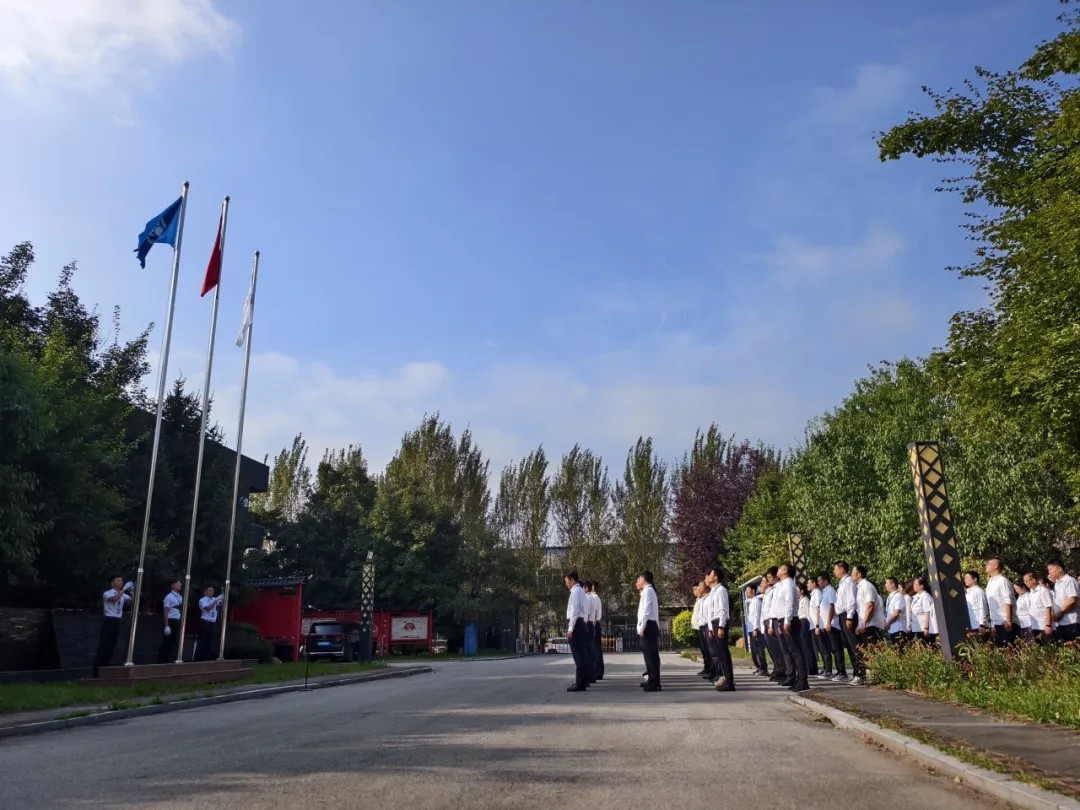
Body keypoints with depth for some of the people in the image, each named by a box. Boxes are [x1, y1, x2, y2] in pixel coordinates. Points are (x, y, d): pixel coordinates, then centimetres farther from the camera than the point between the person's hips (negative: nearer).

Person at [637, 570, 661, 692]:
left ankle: (654, 683, -9)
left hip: (648, 626, -10)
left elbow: (646, 610, -18)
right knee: (649, 653, 15)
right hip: (648, 626, 10)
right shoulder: (647, 591, 19)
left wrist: (642, 627, -19)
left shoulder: (648, 591, -10)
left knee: (651, 654, -9)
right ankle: (652, 680, 23)